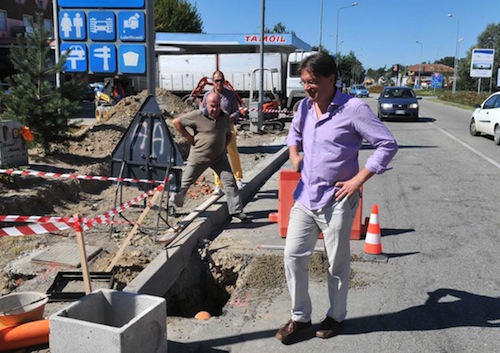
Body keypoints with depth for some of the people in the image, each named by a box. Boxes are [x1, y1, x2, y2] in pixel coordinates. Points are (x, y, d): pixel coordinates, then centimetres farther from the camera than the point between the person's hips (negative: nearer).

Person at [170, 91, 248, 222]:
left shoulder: (225, 117, 3)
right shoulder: (197, 116, -14)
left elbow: (228, 134, 21)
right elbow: (176, 122, -8)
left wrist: (223, 146, 4)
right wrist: (189, 138, -9)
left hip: (219, 157, 3)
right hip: (199, 157, -3)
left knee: (230, 181, -6)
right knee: (185, 182, 9)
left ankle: (236, 210, -1)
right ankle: (174, 203, 32)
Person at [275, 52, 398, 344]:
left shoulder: (353, 108, -15)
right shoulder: (305, 106, 5)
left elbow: (388, 145, -13)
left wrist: (359, 179, -16)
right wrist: (294, 154, 8)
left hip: (336, 201, -6)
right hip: (305, 196, 6)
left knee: (337, 263, 10)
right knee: (293, 255, 7)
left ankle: (336, 316, 32)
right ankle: (300, 316, 24)